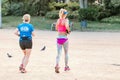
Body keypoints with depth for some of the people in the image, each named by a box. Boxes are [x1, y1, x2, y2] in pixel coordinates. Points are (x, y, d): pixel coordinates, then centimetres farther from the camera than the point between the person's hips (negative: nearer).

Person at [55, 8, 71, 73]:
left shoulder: (58, 20, 7)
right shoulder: (66, 20, -9)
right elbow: (67, 26, -27)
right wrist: (68, 31, -9)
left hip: (58, 38, 4)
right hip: (64, 38, -4)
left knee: (59, 53, 4)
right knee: (66, 53, 13)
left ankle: (57, 65, -17)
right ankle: (66, 67, 23)